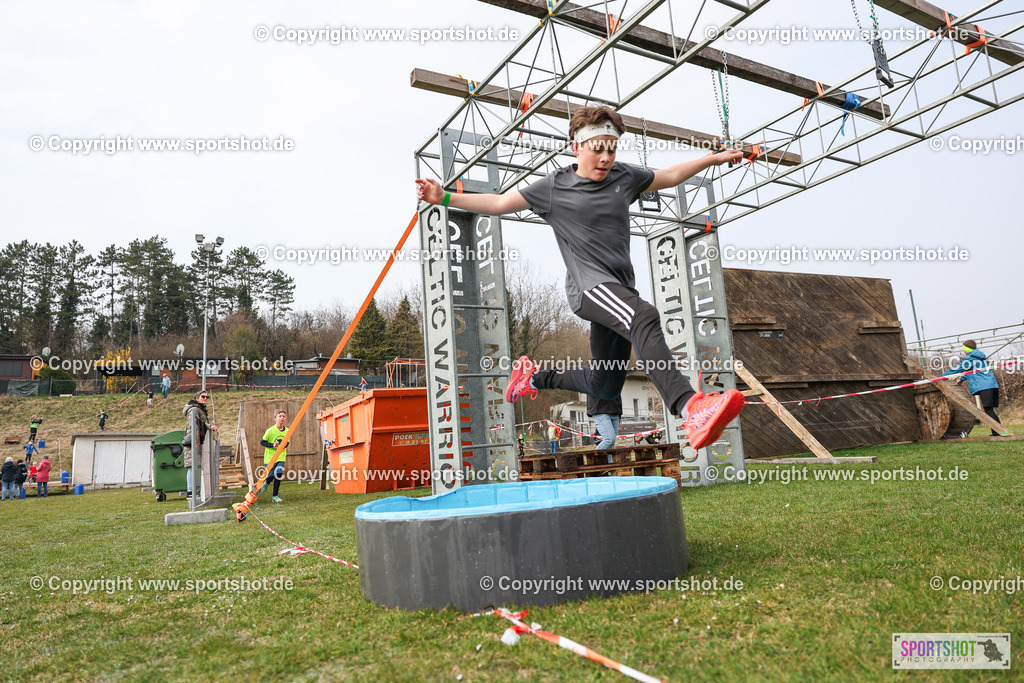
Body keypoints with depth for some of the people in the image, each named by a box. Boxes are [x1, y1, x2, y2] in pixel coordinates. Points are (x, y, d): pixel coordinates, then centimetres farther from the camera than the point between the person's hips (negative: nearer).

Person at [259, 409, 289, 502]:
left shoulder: (287, 431, 1)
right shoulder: (270, 430, -11)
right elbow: (262, 442, -6)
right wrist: (272, 445, -20)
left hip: (281, 457, 3)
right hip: (270, 457, -3)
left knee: (278, 475, -6)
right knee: (270, 476, 0)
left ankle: (275, 496, 5)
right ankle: (265, 483, 37)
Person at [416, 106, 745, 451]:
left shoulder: (624, 177, 16)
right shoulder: (554, 187, 4)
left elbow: (670, 176, 30)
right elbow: (499, 203, 6)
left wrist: (713, 158, 29)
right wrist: (446, 198, 0)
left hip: (621, 289, 7)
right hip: (590, 284, -7)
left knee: (605, 386, 11)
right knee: (644, 318, -38)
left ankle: (535, 375, 33)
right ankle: (690, 407, -56)